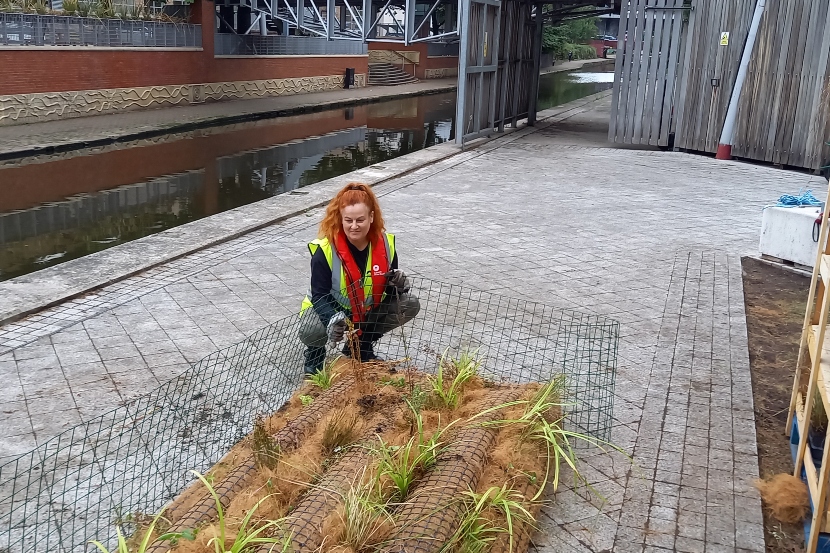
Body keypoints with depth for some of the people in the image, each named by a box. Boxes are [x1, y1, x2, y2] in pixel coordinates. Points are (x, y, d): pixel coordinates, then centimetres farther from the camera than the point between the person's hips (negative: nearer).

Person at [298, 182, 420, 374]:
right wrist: (333, 319, -45)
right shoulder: (325, 250, -26)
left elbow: (390, 288, -2)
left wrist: (398, 285, -28)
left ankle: (362, 346, 6)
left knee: (410, 305, -14)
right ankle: (315, 352, 6)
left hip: (368, 310, 4)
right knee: (311, 331, -36)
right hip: (330, 310, -4)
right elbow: (319, 295, -25)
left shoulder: (385, 243, -14)